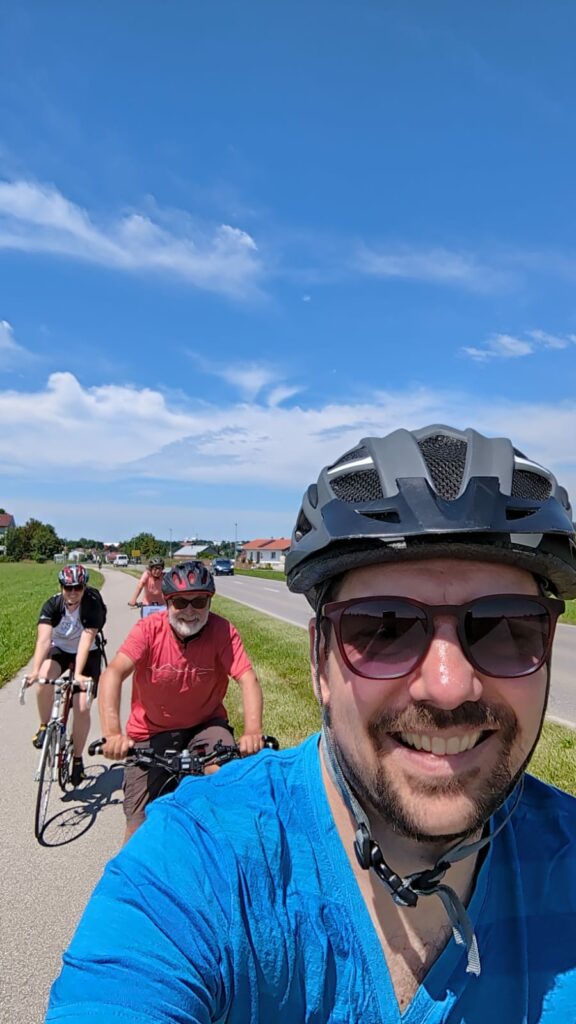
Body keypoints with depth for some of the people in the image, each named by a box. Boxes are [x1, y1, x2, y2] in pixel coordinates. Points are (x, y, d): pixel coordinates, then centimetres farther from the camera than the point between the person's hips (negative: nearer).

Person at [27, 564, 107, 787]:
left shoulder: (93, 605, -26)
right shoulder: (52, 605, -22)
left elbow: (86, 641, -34)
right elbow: (44, 639, -34)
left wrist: (78, 674, -45)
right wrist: (35, 671, -48)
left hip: (87, 654, -1)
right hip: (59, 650, 2)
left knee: (82, 707, -11)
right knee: (43, 680, -31)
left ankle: (77, 758, 10)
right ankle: (45, 726, -5)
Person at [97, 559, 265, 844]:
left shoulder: (222, 630, -18)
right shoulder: (149, 629, -20)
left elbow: (247, 679, -27)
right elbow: (113, 673, -31)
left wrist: (252, 731, -43)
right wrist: (112, 733, -45)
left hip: (204, 723, 0)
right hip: (151, 732, 0)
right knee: (139, 821, 4)